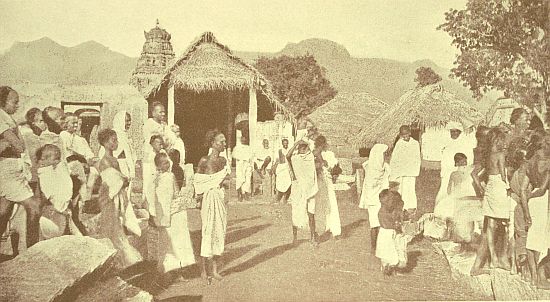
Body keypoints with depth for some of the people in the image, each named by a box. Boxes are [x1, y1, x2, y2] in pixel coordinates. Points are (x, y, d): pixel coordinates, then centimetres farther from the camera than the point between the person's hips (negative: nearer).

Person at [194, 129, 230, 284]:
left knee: (220, 231, 8)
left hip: (220, 197, 6)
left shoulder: (223, 160, 9)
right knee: (209, 231, -4)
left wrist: (224, 181, 0)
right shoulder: (204, 161, -9)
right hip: (209, 198, -6)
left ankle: (214, 268, 18)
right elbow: (197, 181, -2)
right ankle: (205, 269, 6)